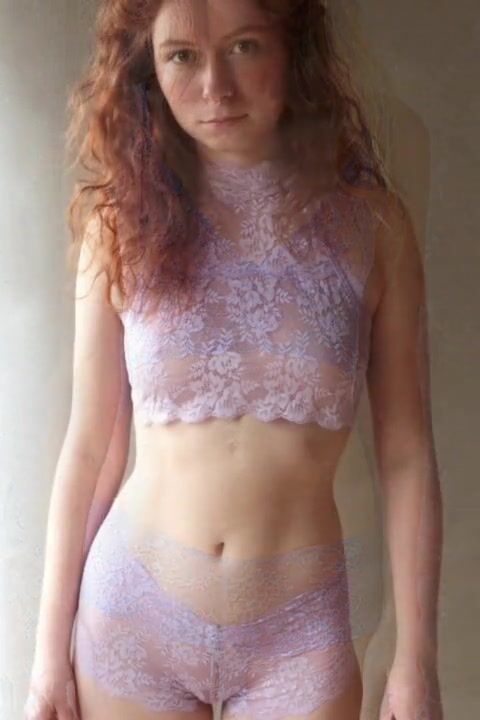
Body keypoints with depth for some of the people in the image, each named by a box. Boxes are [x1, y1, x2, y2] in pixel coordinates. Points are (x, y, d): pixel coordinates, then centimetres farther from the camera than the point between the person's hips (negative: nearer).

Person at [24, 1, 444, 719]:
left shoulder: (368, 222, -6)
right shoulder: (123, 225, -5)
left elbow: (406, 457, -3)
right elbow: (90, 448, -1)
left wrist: (416, 659, -2)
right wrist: (51, 652, 2)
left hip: (298, 632, 0)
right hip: (131, 614, 1)